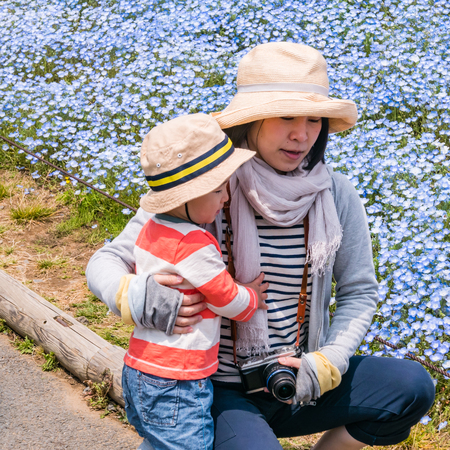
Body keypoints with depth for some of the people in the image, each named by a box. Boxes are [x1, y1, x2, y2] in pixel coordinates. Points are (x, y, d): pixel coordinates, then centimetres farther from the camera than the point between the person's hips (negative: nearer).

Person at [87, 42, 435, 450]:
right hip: (215, 390, -3)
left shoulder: (336, 196, -5)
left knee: (412, 387, -16)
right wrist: (138, 301, -33)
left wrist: (326, 364, -12)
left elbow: (359, 292, 5)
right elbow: (105, 263, -10)